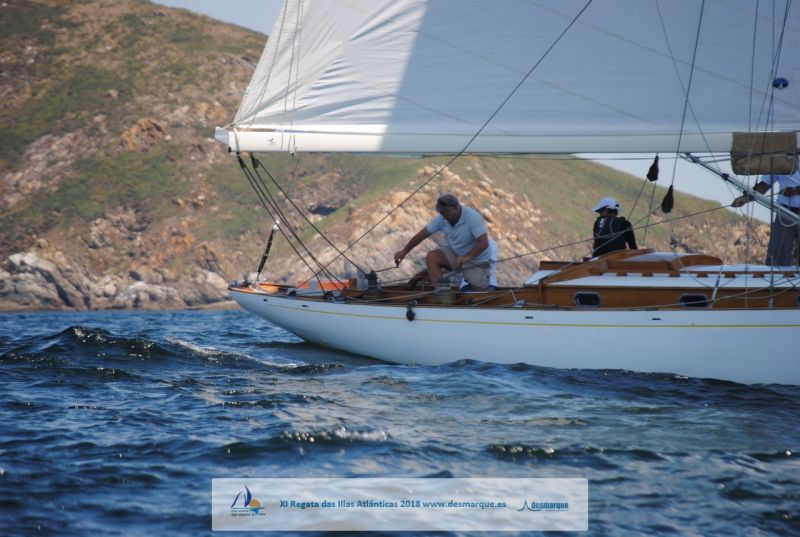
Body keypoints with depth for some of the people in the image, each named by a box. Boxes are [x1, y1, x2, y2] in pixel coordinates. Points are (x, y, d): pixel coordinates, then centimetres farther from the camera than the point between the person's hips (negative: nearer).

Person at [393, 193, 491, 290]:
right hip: (454, 252, 5)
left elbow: (484, 243, -32)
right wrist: (404, 251, -1)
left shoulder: (473, 218, -27)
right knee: (431, 257, -21)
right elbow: (423, 234, -2)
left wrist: (467, 257, -43)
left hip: (476, 259, -5)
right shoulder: (442, 218, -11)